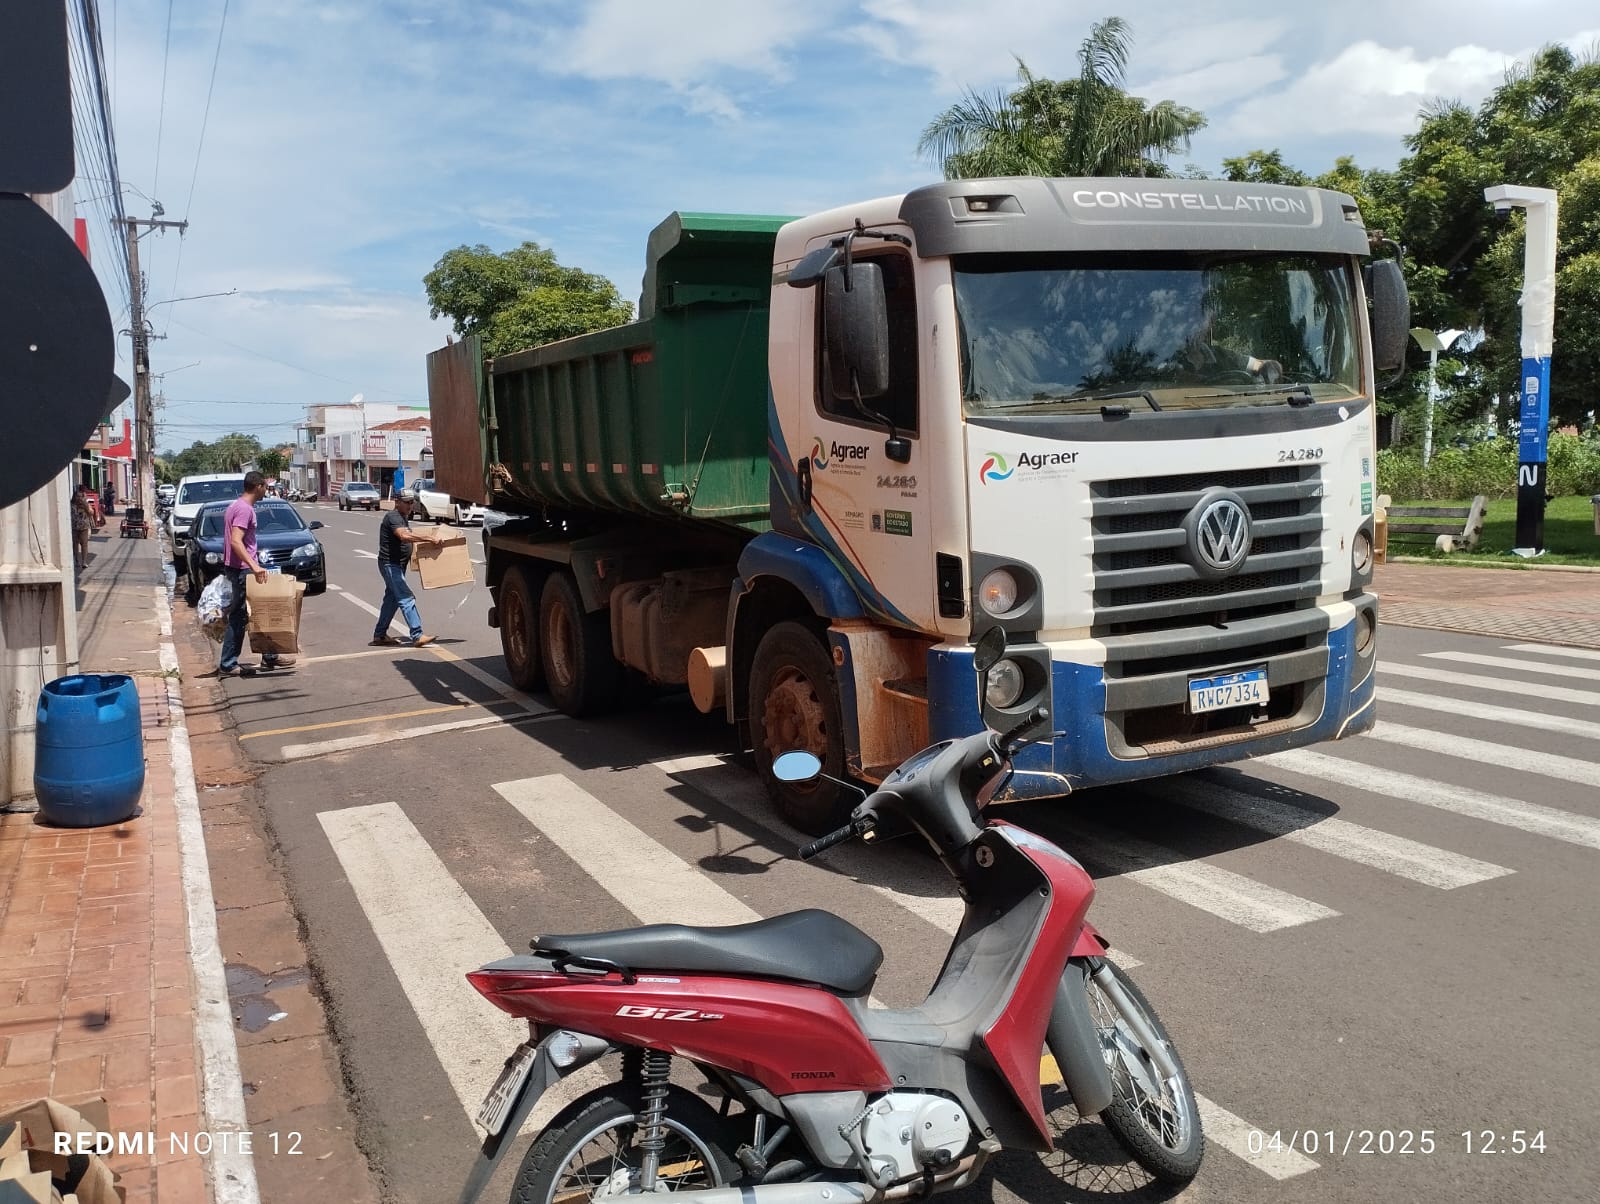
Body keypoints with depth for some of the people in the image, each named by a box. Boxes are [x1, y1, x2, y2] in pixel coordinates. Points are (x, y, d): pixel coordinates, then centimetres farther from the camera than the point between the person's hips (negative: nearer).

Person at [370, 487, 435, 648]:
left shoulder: (403, 518, 15)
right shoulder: (393, 517, -16)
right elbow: (404, 536, -33)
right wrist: (428, 539, -36)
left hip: (397, 565, 10)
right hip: (390, 564, -10)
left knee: (391, 599, 14)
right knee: (406, 599, -15)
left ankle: (379, 635, 22)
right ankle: (417, 636, -19)